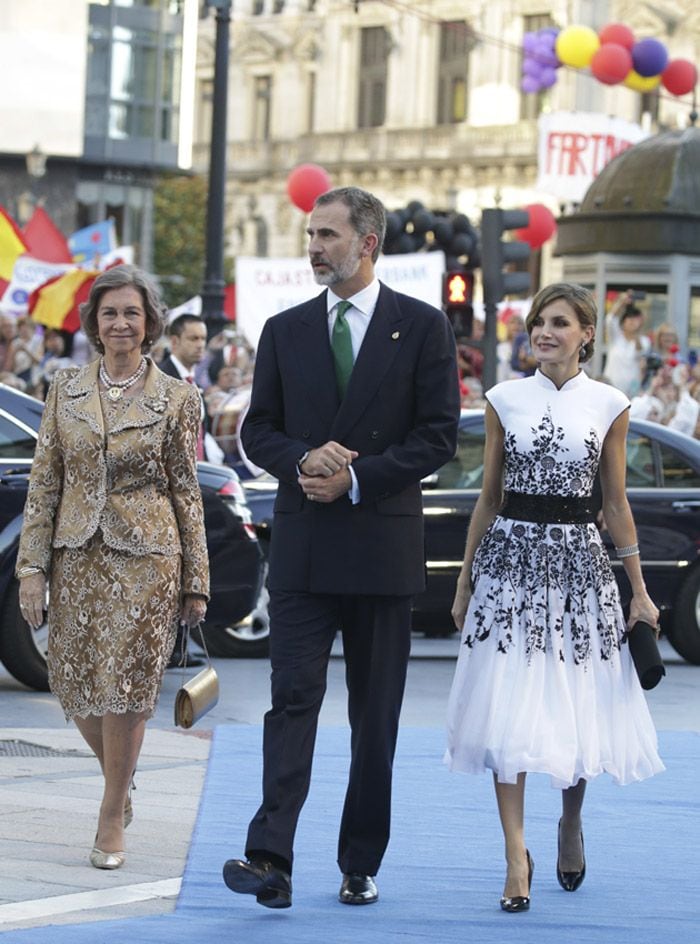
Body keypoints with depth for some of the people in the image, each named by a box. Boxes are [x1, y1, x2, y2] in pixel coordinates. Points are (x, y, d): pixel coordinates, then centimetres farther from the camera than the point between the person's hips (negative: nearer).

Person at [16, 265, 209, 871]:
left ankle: (112, 820, 8)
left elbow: (186, 491, 3)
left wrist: (196, 584, 2)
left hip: (145, 557, -3)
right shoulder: (66, 389, 5)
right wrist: (32, 568, -1)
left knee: (125, 687, -5)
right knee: (76, 685, 5)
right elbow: (45, 481, 5)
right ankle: (119, 776, 34)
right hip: (77, 556, 3)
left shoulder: (175, 399, -1)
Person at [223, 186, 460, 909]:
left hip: (382, 542, -1)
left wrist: (357, 479, -12)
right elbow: (258, 429, 10)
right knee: (293, 695, -8)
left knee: (376, 713, 5)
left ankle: (361, 865, 13)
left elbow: (439, 435, -3)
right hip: (303, 544, 1)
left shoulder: (423, 328, 1)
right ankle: (270, 860, -17)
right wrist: (303, 462, -11)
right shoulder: (285, 331, 10)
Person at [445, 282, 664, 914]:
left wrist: (639, 589, 7)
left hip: (577, 561, 0)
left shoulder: (609, 405, 2)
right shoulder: (505, 399, 4)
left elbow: (616, 503, 7)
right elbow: (489, 497, 9)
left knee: (577, 708, 5)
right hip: (511, 558, 0)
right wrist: (465, 580, 9)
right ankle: (517, 856, -4)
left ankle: (571, 821, 32)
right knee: (507, 712, -7)